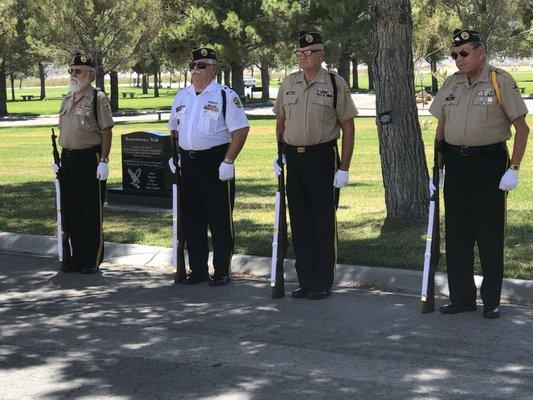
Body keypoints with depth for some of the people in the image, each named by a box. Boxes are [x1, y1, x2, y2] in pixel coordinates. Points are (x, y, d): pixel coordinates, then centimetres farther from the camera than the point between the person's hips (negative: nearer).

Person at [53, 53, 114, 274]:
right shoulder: (67, 99, 15)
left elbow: (107, 131, -11)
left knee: (92, 212, 0)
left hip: (89, 159, -7)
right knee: (72, 211, 11)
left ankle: (93, 259, 10)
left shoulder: (97, 98, -7)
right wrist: (57, 158, 16)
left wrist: (103, 161, -17)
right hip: (68, 159, 7)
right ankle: (78, 257, 20)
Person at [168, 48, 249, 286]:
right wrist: (173, 156, 13)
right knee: (192, 220, 11)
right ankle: (197, 269, 20)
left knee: (220, 222, -1)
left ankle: (222, 272, 7)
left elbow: (241, 130, -11)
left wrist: (228, 162, -16)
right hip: (187, 163, 6)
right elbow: (174, 129, 25)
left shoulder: (225, 96, -6)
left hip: (215, 164, -6)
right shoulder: (182, 97, 14)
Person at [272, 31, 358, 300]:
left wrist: (344, 167, -8)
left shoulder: (335, 83, -4)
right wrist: (279, 155, 13)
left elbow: (347, 127, -4)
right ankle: (305, 281, 18)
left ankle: (323, 284, 9)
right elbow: (280, 122, 20)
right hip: (293, 157, 5)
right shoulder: (288, 84, 10)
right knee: (299, 222, 9)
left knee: (323, 223, 1)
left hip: (322, 157, -5)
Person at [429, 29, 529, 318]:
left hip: (489, 162, -5)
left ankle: (491, 300, 10)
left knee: (490, 235, 0)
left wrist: (513, 168, -13)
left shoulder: (501, 81, -6)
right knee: (456, 233, 8)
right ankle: (462, 297, 18)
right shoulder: (451, 83, 10)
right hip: (455, 163, 5)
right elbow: (441, 126, 18)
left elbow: (522, 128, -7)